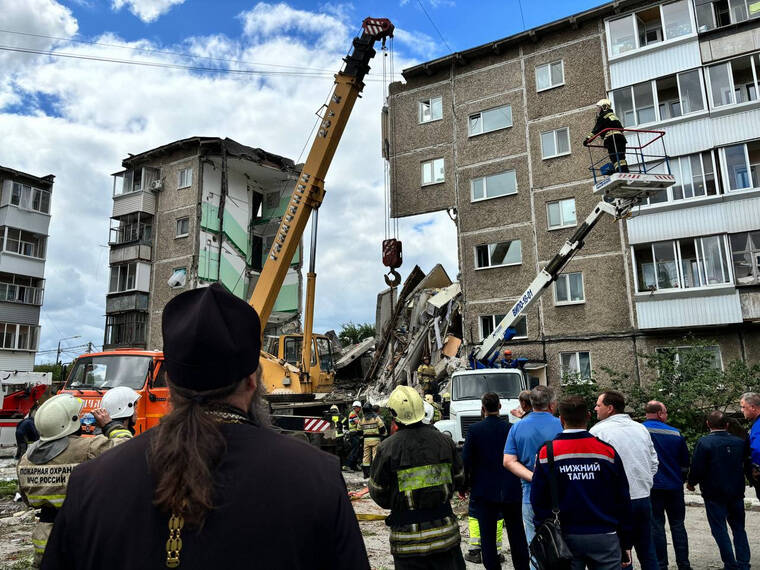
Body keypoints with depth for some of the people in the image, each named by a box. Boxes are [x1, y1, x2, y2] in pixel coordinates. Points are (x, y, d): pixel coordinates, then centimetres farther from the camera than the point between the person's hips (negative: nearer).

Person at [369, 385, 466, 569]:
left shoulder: (387, 448, -14)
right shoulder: (444, 440, -3)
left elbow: (377, 493, -4)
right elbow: (459, 481, 9)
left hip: (408, 540, -3)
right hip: (446, 533, 3)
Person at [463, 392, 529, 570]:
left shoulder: (474, 430, -10)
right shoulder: (511, 429, -5)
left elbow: (466, 460, -9)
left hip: (484, 491, -2)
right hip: (511, 491, 2)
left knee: (487, 535, 7)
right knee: (517, 535, 16)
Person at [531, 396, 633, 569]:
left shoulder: (547, 452, -5)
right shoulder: (607, 451, -5)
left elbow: (538, 500, -1)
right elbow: (623, 500, 1)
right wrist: (626, 542, 11)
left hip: (565, 537, 0)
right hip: (604, 536, 0)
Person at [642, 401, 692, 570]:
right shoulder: (676, 434, 1)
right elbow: (685, 463, 10)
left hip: (651, 486, -2)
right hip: (675, 486, 3)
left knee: (656, 526, 4)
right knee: (678, 525, 13)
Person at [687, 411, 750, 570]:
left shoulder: (704, 442, -16)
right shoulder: (739, 442, -2)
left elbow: (697, 469, -16)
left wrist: (691, 483, 1)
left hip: (714, 494, -5)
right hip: (736, 492, 5)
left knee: (719, 529, 6)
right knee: (739, 528, 18)